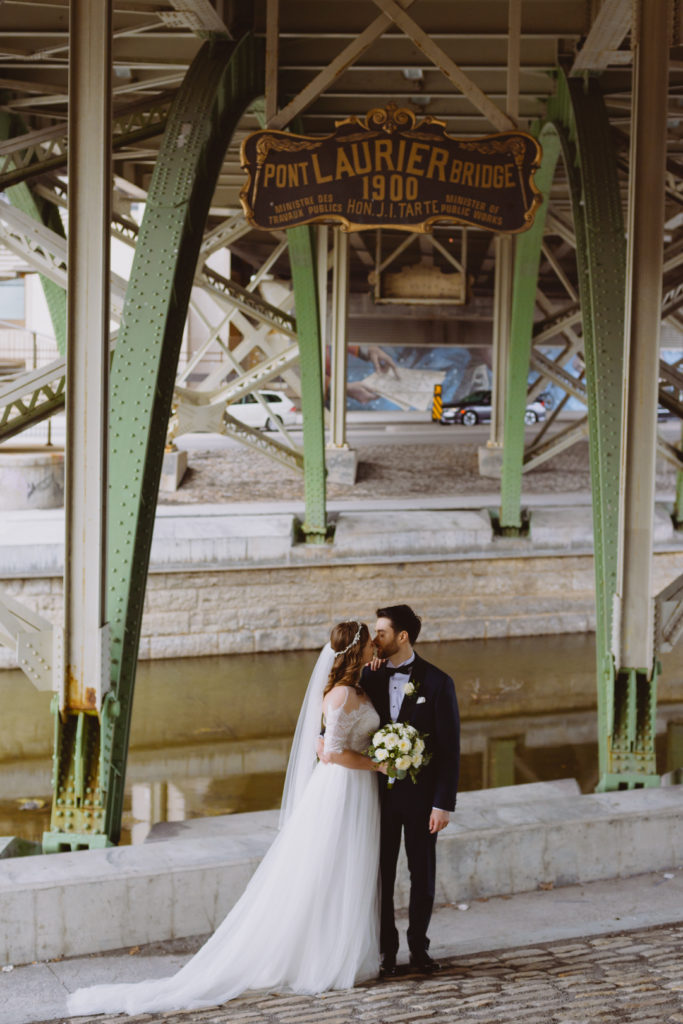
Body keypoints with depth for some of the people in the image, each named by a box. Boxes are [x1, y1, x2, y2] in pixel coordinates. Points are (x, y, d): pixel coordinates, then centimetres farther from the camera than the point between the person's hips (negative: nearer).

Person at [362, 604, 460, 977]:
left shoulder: (437, 682, -8)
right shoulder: (370, 677, 1)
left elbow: (450, 747, -8)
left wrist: (444, 803, -12)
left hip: (420, 794, -2)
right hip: (380, 791, 2)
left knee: (422, 874, 10)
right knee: (381, 875, 7)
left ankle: (418, 947, 25)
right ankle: (386, 950, 18)